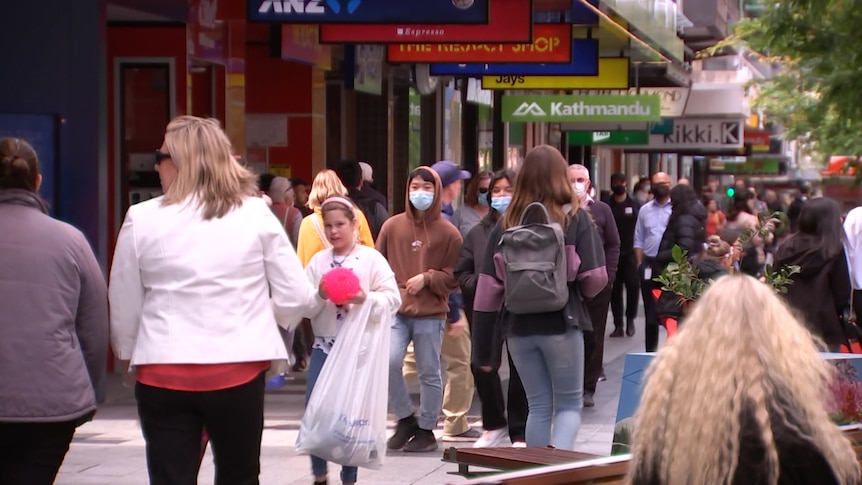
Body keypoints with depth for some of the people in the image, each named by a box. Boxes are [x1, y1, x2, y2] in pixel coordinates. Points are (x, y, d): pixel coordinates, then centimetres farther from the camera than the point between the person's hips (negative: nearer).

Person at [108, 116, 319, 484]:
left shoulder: (142, 219, -3)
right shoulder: (256, 215, 0)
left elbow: (123, 307, 3)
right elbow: (296, 296, 1)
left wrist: (128, 357, 21)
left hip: (163, 374, -1)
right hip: (238, 372, 1)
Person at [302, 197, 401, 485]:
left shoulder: (372, 259, -2)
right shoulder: (318, 261, 5)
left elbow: (393, 299, -9)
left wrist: (365, 298, -25)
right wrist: (320, 296, -19)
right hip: (324, 346, 3)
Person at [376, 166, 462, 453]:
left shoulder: (448, 233, 0)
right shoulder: (392, 226, 5)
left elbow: (455, 277, 3)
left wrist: (428, 278, -11)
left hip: (431, 314, -1)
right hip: (396, 311, 1)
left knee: (429, 373, 4)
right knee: (388, 362, -15)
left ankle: (426, 430, 18)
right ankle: (405, 419, 5)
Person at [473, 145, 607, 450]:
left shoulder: (507, 224, 3)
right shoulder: (575, 219, -4)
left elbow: (488, 287, 0)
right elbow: (595, 278, -9)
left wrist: (482, 345, 5)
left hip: (518, 326, 3)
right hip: (561, 323, -3)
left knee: (538, 406, 15)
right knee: (569, 403, 7)